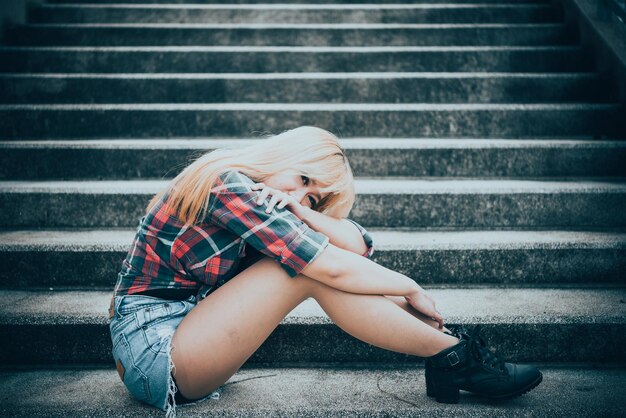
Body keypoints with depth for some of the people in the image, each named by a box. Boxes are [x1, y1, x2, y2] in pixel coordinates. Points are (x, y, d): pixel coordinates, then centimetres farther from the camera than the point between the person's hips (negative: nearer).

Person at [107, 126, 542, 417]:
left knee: (310, 256, -8)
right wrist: (412, 289, -10)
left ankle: (448, 350, -6)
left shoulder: (257, 196, 7)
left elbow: (358, 242, -3)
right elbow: (334, 269, -24)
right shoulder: (228, 186, -20)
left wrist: (302, 213, -21)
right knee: (313, 266, -22)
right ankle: (451, 354, -12)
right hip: (153, 351, -8)